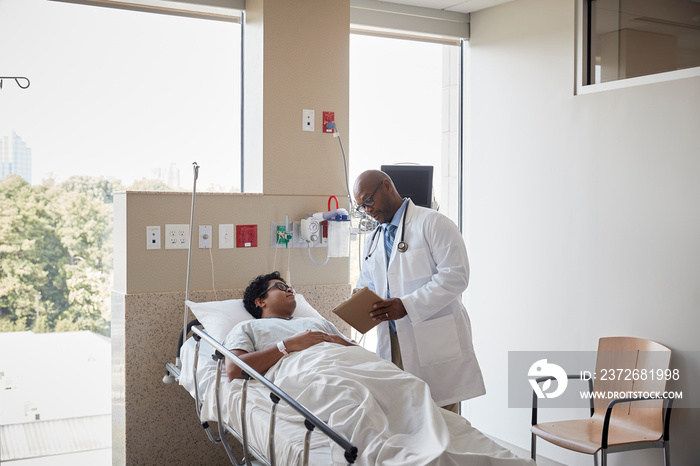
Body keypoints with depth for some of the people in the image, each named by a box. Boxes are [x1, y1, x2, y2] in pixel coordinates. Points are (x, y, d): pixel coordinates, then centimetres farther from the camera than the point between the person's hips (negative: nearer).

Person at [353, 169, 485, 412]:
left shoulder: (433, 223, -3)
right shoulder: (373, 242, 21)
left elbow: (455, 275, -14)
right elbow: (366, 284, 27)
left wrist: (407, 305, -20)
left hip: (433, 343, -6)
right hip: (393, 345, 6)